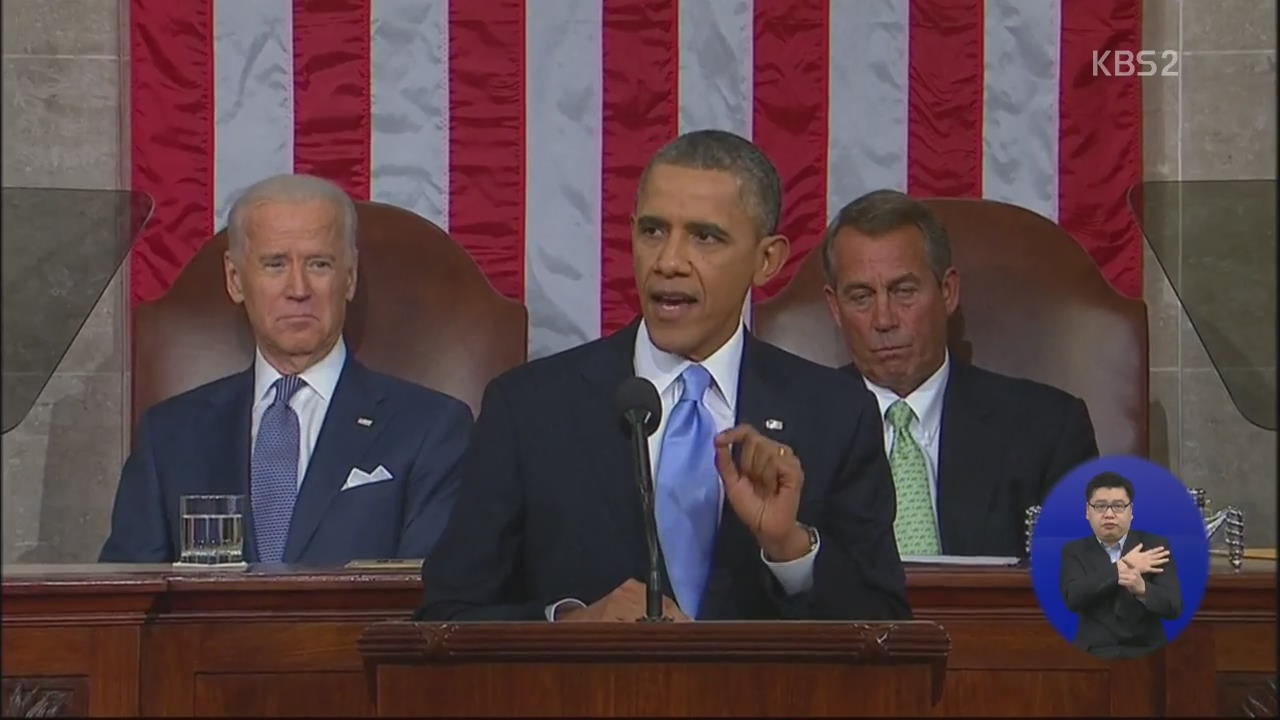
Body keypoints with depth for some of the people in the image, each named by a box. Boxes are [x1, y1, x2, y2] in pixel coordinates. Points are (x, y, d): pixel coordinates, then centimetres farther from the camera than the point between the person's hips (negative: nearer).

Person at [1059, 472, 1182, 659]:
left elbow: (1173, 607, -5)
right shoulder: (1075, 552, 9)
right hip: (1094, 656, -1)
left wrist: (1141, 588, -25)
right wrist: (1121, 568, -11)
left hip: (1146, 654, 1)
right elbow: (1073, 598, -10)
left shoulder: (1155, 546, 6)